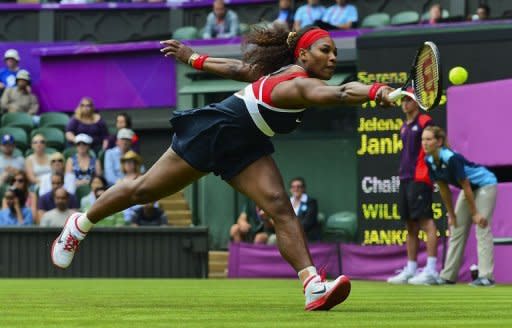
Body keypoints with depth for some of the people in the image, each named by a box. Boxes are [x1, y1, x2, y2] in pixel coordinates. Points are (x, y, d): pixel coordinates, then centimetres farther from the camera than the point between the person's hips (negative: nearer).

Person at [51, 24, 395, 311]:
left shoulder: (286, 74, -2)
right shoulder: (298, 84, -31)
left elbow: (240, 68, 10)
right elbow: (336, 94, -53)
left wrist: (195, 58, 21)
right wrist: (376, 92, -68)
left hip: (243, 149, 8)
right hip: (209, 133, -8)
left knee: (280, 206, -14)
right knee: (144, 190, 11)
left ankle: (314, 287, -27)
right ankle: (80, 225, 36)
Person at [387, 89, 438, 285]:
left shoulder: (424, 122, -4)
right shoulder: (404, 127, 20)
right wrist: (402, 173, 17)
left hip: (420, 179, -9)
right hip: (405, 179, 9)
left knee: (425, 221, -13)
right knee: (410, 225, 9)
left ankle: (431, 271, -17)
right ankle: (410, 270, 12)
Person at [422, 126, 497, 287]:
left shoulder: (451, 158, -33)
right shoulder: (430, 161, -10)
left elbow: (465, 186, -26)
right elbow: (444, 189, -1)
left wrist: (475, 213, -20)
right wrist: (451, 215, 3)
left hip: (485, 184, -8)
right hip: (469, 188, 8)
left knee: (482, 228, -17)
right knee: (456, 229, 6)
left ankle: (486, 276, -23)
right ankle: (448, 275, 9)